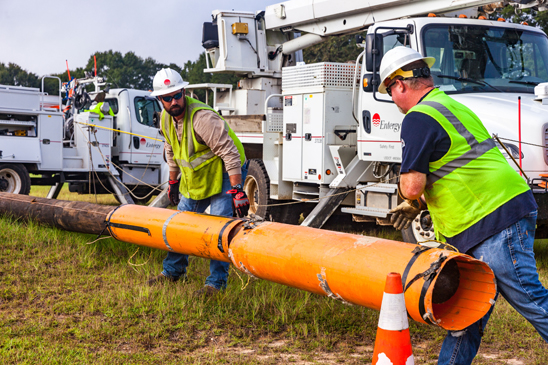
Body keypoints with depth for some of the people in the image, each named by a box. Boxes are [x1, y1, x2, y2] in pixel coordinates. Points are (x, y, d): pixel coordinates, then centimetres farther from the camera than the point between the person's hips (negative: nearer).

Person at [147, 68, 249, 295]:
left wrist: (237, 190, -33)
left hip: (225, 174, -8)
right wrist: (173, 181, 19)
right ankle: (173, 271, 32)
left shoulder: (202, 117, -29)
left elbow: (229, 152, -30)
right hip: (194, 178, 8)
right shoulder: (166, 118, -3)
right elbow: (172, 151, 15)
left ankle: (216, 282, -4)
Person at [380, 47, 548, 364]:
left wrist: (414, 199, 6)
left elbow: (412, 187, -17)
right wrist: (418, 204, 28)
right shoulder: (453, 107, 22)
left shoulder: (419, 118, -10)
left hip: (494, 221, -10)